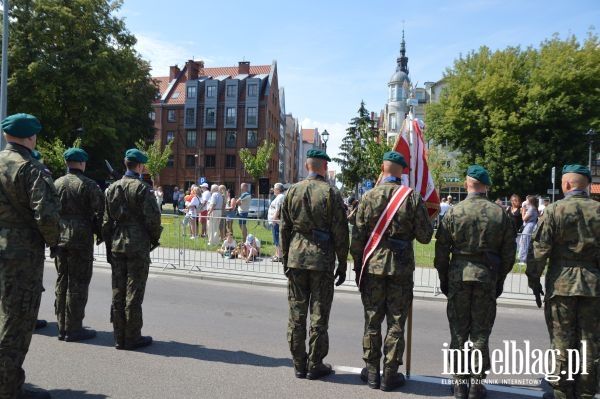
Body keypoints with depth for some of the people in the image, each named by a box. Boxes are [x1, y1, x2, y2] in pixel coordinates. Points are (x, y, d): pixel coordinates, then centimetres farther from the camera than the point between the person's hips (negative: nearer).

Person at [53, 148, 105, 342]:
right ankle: (73, 329, 4)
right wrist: (100, 235, 3)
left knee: (62, 282, 13)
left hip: (60, 238, 6)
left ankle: (62, 327, 21)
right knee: (78, 283, 0)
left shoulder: (56, 184, 8)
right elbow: (99, 212, -10)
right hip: (81, 239, -6)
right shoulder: (89, 185, -8)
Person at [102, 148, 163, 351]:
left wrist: (110, 241, 17)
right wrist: (154, 239, 2)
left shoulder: (112, 188, 9)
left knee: (118, 292, 11)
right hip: (138, 245, -6)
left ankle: (119, 337, 19)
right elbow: (153, 218, -14)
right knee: (134, 292, 1)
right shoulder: (142, 188, -11)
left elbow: (106, 220, 11)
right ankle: (132, 337, 8)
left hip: (117, 245, 6)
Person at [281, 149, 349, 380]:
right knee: (319, 315, 6)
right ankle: (314, 366, 15)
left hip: (296, 259, 3)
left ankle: (299, 365, 20)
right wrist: (342, 264, 1)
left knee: (296, 314, 10)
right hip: (322, 260, -3)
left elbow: (284, 229, 7)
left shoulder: (292, 191, 4)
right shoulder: (331, 193, -7)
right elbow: (340, 233, -7)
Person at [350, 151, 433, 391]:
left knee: (372, 322, 11)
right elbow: (425, 236, -4)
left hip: (373, 266, 1)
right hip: (401, 268, -1)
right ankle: (389, 375, 16)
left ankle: (372, 372, 20)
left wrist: (358, 266, 8)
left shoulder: (369, 197, -4)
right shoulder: (413, 197, -6)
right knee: (396, 324, 8)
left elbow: (357, 236, -2)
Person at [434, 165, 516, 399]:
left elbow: (442, 248, -4)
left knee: (458, 332, 9)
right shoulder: (500, 214, 0)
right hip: (488, 277, 1)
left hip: (458, 276, -1)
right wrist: (500, 279, 13)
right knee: (481, 333, 10)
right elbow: (508, 251, 3)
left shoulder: (454, 212, -5)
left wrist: (443, 278, 7)